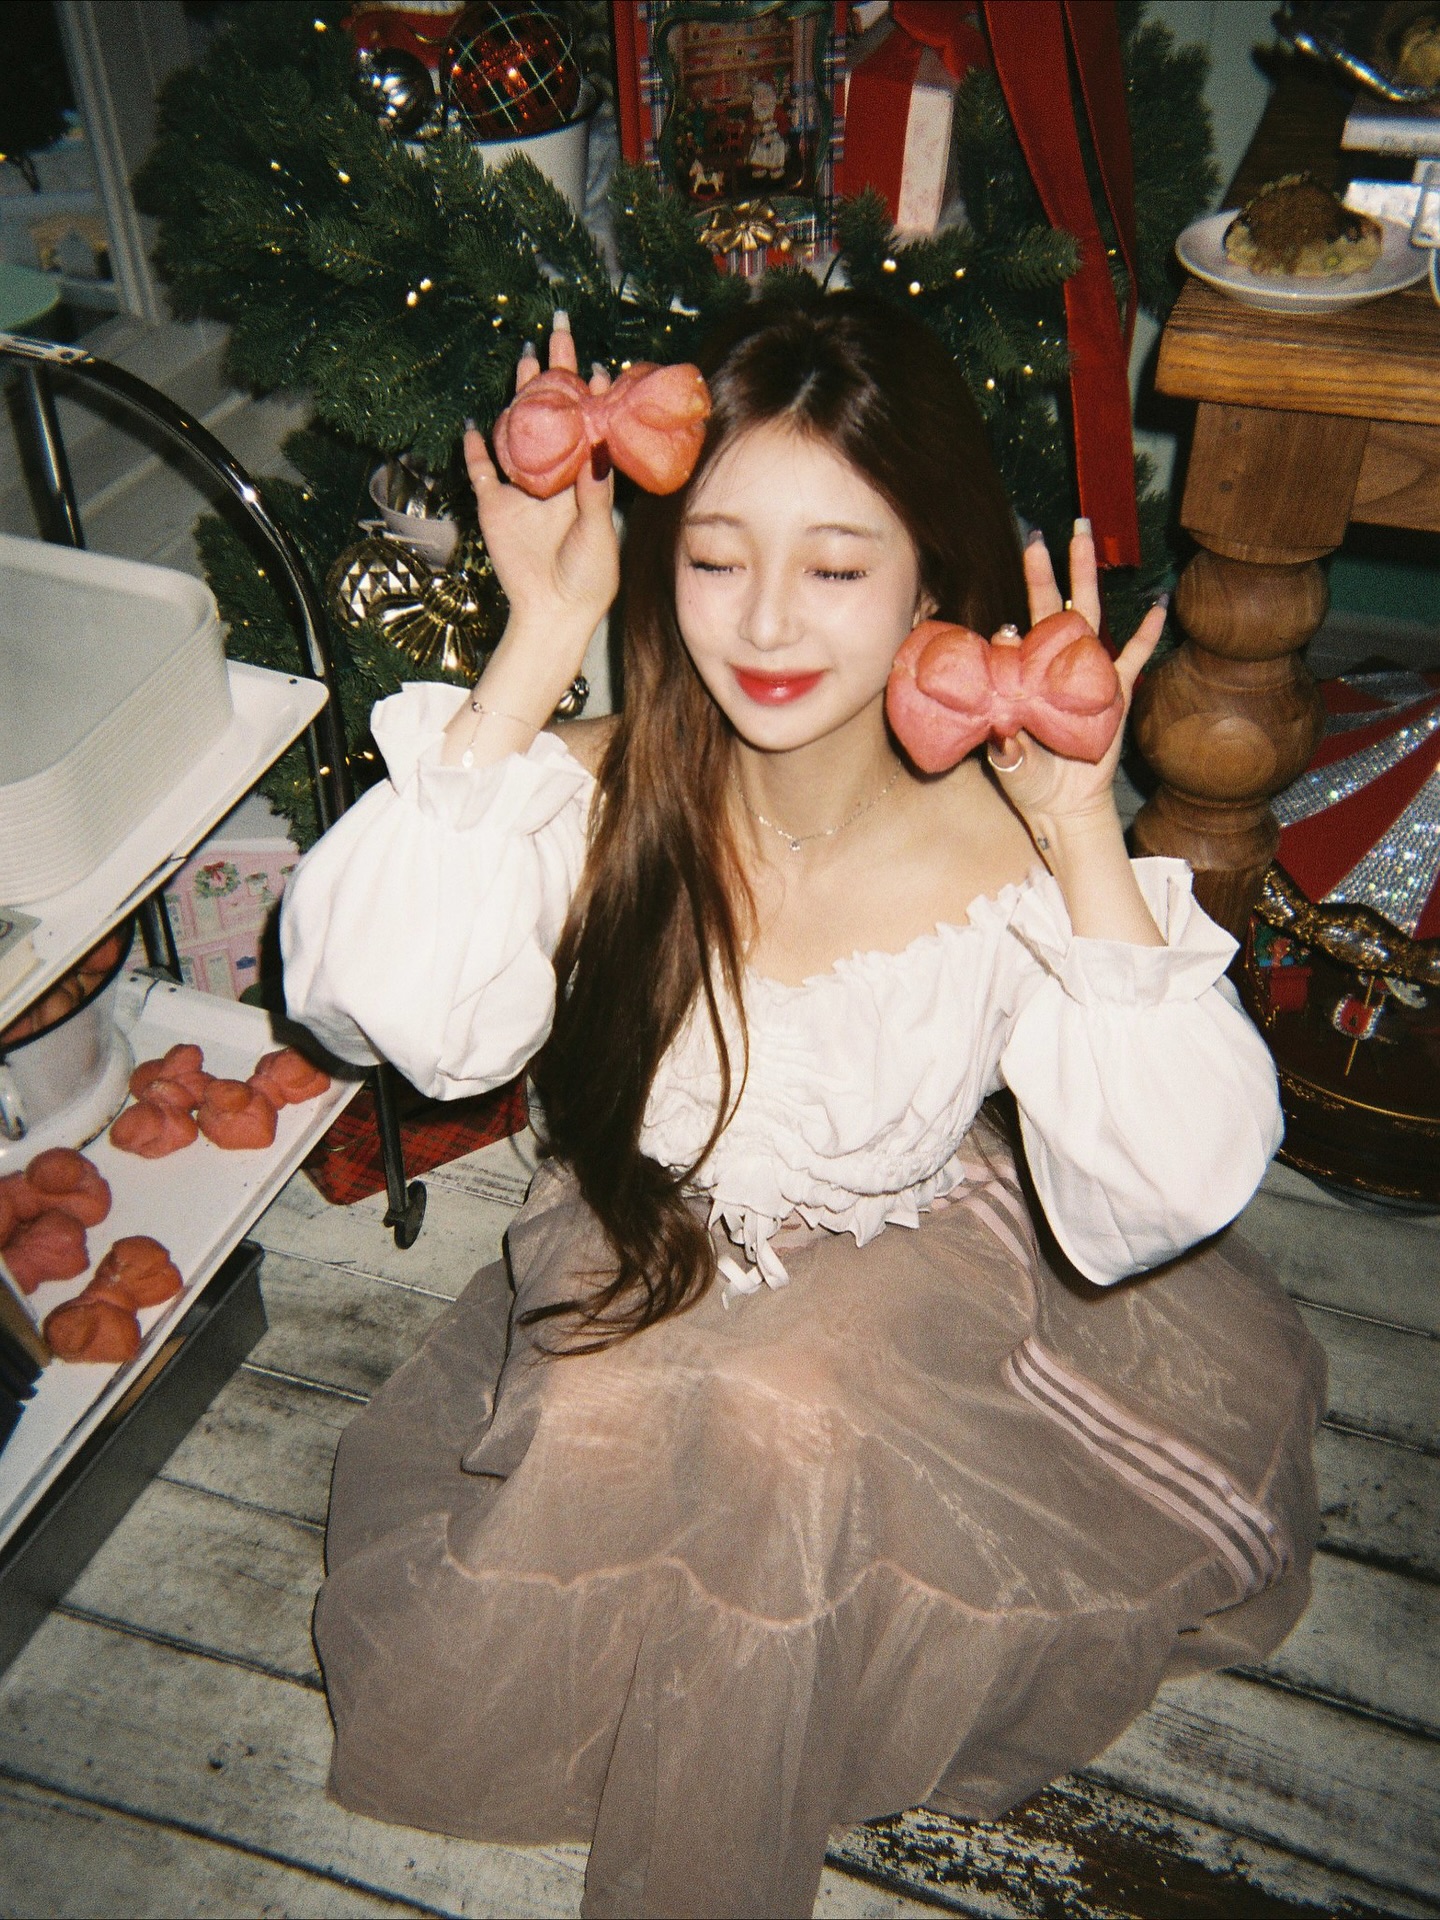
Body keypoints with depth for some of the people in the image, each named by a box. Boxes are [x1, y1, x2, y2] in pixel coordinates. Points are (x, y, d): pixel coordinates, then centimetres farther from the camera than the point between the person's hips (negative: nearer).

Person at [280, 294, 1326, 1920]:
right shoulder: (603, 796, -19)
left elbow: (1175, 1185, -30)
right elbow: (386, 998, -38)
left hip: (915, 1312, 0)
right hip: (638, 1301, 1)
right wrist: (538, 645, -35)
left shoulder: (1007, 852, -21)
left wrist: (1082, 827, -35)